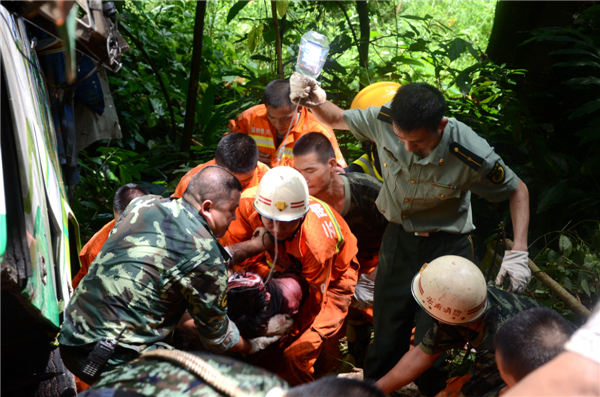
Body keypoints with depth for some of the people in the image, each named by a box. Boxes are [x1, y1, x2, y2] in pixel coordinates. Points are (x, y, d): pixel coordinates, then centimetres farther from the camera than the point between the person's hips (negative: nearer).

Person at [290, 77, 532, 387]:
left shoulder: (473, 158, -27)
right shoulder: (385, 120, -20)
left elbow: (517, 190, -9)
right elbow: (338, 119, 0)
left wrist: (518, 253, -17)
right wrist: (316, 101, -23)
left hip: (446, 246, -3)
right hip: (398, 237, 3)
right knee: (387, 334, 12)